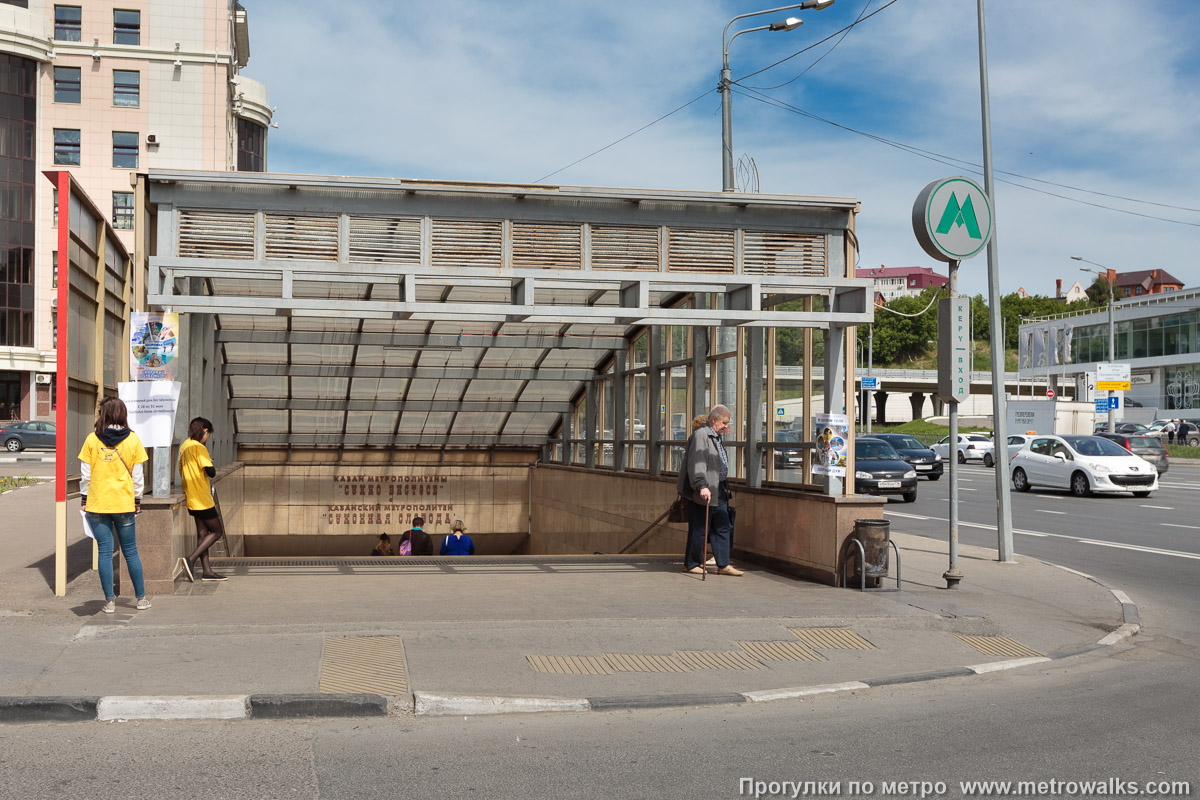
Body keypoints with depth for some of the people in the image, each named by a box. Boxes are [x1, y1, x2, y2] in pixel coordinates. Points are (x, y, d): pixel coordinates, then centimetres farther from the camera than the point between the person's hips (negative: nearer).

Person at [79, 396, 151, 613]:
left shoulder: (92, 439, -4)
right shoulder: (132, 440, -3)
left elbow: (85, 474, -1)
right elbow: (137, 475, 1)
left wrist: (84, 500, 10)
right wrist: (137, 500, 11)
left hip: (98, 503, -1)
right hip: (124, 503, 1)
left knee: (105, 552, 4)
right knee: (130, 552, 9)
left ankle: (109, 601, 6)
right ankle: (141, 598, 15)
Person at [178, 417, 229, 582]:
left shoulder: (184, 446, 12)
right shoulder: (199, 447, -17)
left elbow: (182, 471, 19)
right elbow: (211, 472, -21)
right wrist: (211, 465, -3)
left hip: (192, 499, 9)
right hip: (202, 499, -9)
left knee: (202, 532, 10)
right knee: (217, 531, 0)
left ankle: (206, 571, 11)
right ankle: (191, 560, -10)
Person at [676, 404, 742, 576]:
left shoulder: (715, 437, 18)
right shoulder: (700, 435, -14)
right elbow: (697, 463, -24)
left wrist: (724, 487, 26)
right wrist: (702, 486, -34)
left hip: (718, 490, 10)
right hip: (704, 491, -10)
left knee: (723, 528, 8)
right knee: (699, 529, -1)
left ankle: (723, 565, 11)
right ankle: (691, 564, 11)